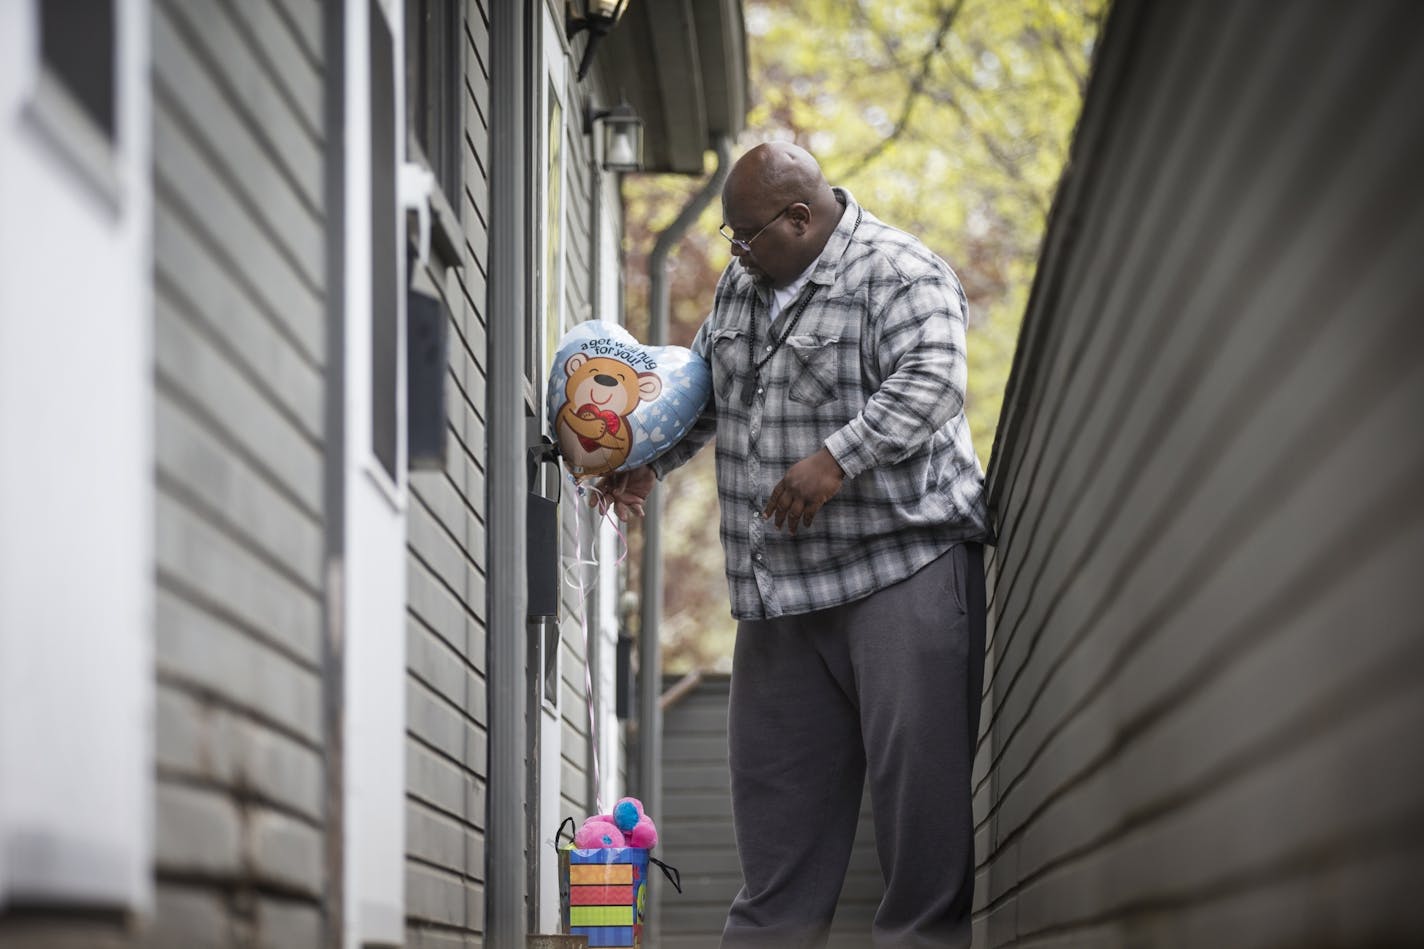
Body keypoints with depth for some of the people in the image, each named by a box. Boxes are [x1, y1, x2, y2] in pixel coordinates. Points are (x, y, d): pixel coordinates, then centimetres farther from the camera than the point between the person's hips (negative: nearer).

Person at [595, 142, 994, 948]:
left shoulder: (899, 274, -10)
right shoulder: (743, 285, 17)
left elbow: (929, 384, -22)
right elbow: (702, 383, 28)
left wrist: (837, 458, -30)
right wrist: (646, 464, 16)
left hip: (901, 562, -8)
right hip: (783, 580, 8)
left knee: (917, 761, -9)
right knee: (777, 771, 10)